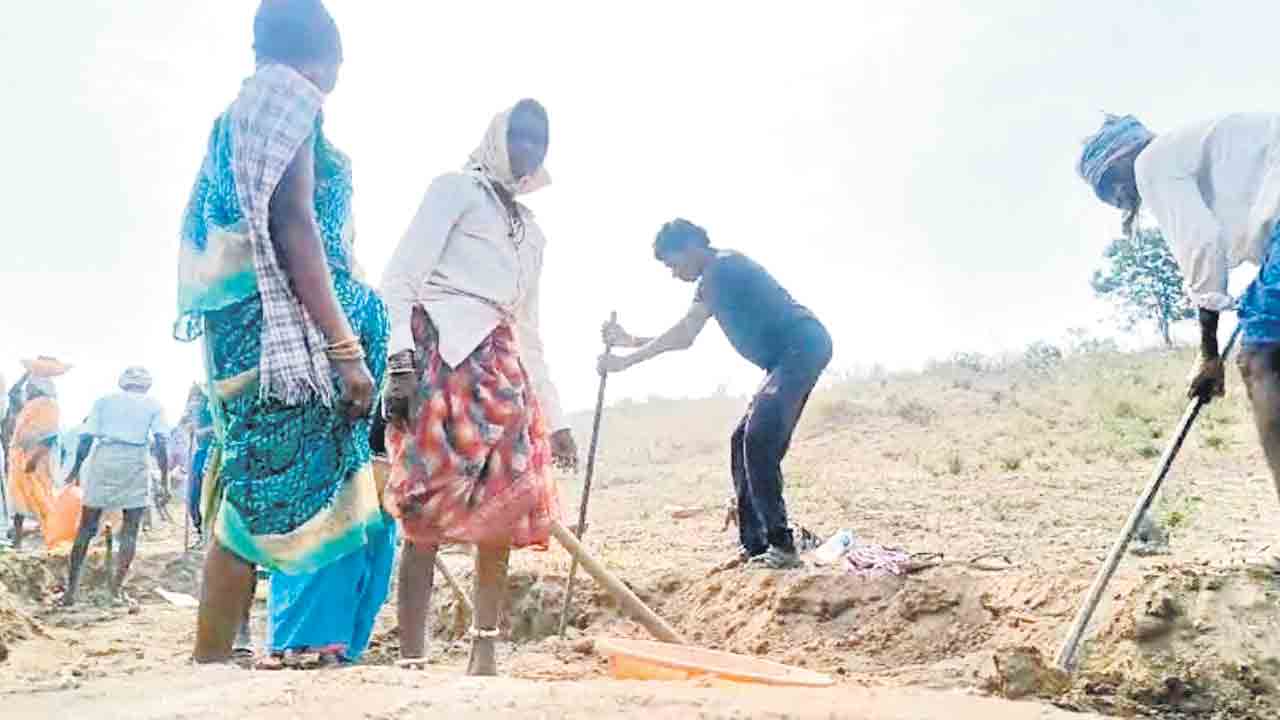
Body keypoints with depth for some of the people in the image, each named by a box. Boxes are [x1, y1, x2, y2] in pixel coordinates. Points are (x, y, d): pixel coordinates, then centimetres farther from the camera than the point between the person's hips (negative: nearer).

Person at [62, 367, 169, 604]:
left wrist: (76, 469, 16)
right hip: (136, 463, -1)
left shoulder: (104, 400, 14)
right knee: (130, 531, 7)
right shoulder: (154, 405, 10)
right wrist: (165, 478, 2)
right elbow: (161, 443, 0)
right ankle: (117, 587, 2)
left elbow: (86, 438, 6)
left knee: (86, 528, 10)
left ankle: (71, 589, 10)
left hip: (103, 460, 2)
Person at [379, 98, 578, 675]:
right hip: (439, 354, -7)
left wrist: (555, 416, 23)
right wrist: (399, 358, -17)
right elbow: (400, 277, -2)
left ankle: (485, 654, 13)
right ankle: (411, 661, -8)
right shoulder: (455, 188, 10)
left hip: (501, 368, 7)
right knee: (426, 515, -12)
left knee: (503, 511, 2)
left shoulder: (531, 232, 28)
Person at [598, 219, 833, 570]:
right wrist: (631, 340, 18)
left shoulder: (723, 266, -10)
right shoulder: (717, 277, 21)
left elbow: (684, 333, -15)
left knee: (759, 440, -19)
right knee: (745, 441, 6)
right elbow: (685, 338, 25)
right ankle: (754, 546, 6)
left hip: (803, 347, -11)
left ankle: (782, 546, -18)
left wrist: (627, 359, -11)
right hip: (793, 356, 11)